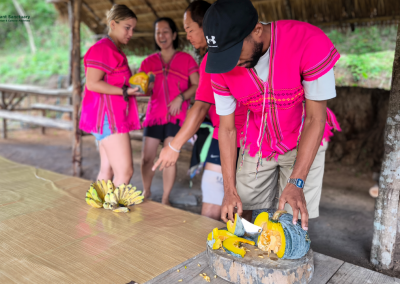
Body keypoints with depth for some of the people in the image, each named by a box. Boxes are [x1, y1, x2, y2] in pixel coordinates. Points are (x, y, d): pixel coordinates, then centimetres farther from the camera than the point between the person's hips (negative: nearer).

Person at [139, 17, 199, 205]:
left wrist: (181, 97, -15)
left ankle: (165, 199, 12)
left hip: (176, 115, -2)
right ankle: (146, 191, 25)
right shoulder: (149, 62, 12)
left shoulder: (186, 59, 5)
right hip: (154, 113, 2)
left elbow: (197, 85, 0)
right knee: (146, 157, 0)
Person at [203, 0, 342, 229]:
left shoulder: (310, 42, -28)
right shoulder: (223, 66, -16)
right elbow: (227, 129, -10)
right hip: (257, 142, 3)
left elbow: (315, 119, -22)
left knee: (294, 221, -7)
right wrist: (230, 190, -13)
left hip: (303, 141, -2)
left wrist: (296, 183, -26)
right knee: (239, 212, 4)